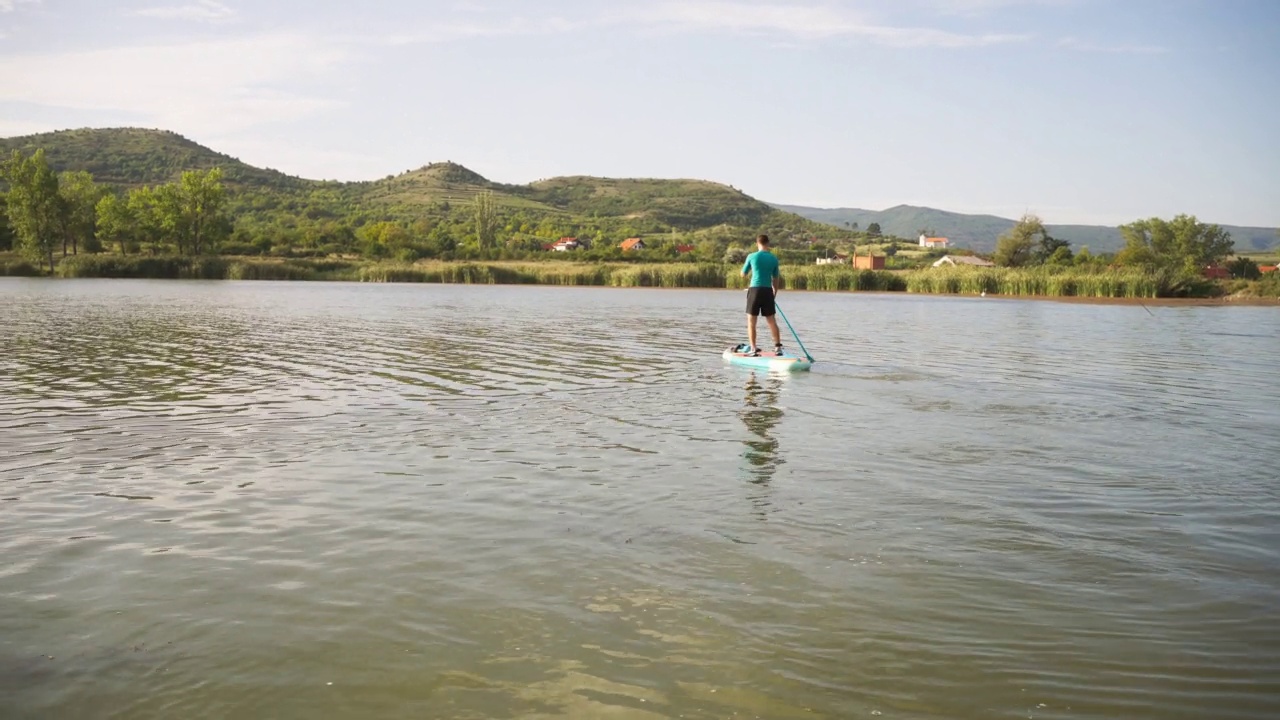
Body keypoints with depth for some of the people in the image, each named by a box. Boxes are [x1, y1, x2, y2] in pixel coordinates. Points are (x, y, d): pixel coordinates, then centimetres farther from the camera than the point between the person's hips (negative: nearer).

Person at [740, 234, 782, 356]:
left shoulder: (752, 256, -4)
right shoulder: (774, 258, 4)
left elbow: (743, 274, 7)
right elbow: (776, 278, 11)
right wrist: (774, 293, 23)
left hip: (755, 290, -3)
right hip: (768, 291, 3)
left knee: (751, 321, 4)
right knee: (771, 320, 13)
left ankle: (753, 349, -1)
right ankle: (778, 347, 12)